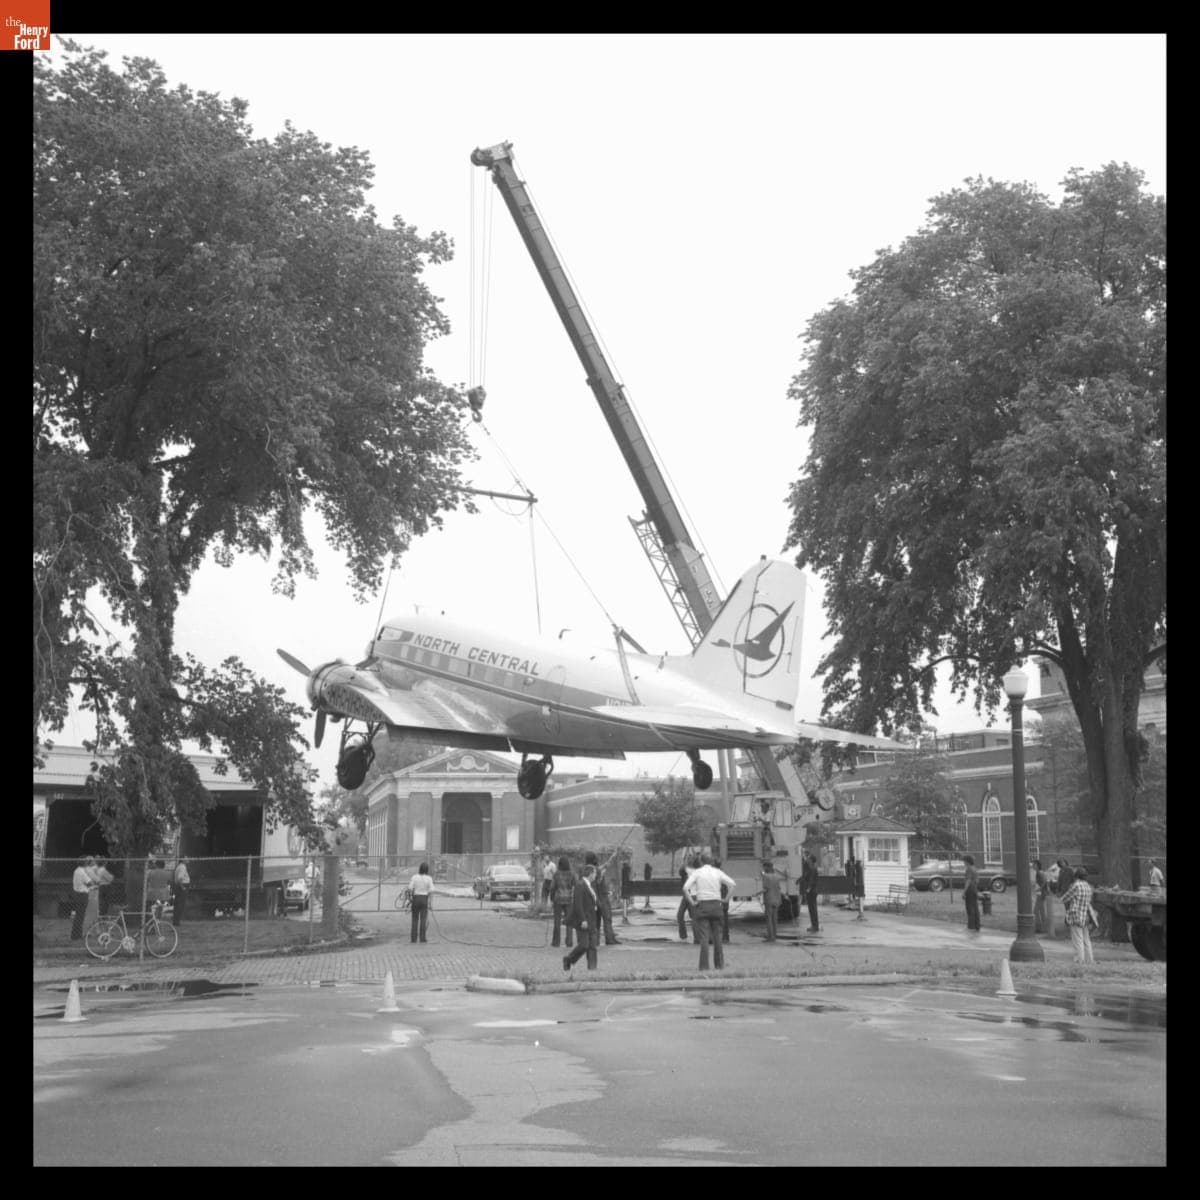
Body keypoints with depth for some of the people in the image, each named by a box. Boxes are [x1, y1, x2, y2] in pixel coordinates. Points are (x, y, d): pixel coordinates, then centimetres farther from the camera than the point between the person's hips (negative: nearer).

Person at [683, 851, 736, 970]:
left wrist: (692, 901, -5)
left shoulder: (697, 872, 0)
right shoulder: (718, 872, 6)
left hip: (702, 905, -2)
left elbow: (685, 888, -13)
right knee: (717, 936, 11)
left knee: (704, 937, -4)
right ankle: (719, 965, 13)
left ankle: (704, 966, -8)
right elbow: (733, 884, -3)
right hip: (716, 904, 2)